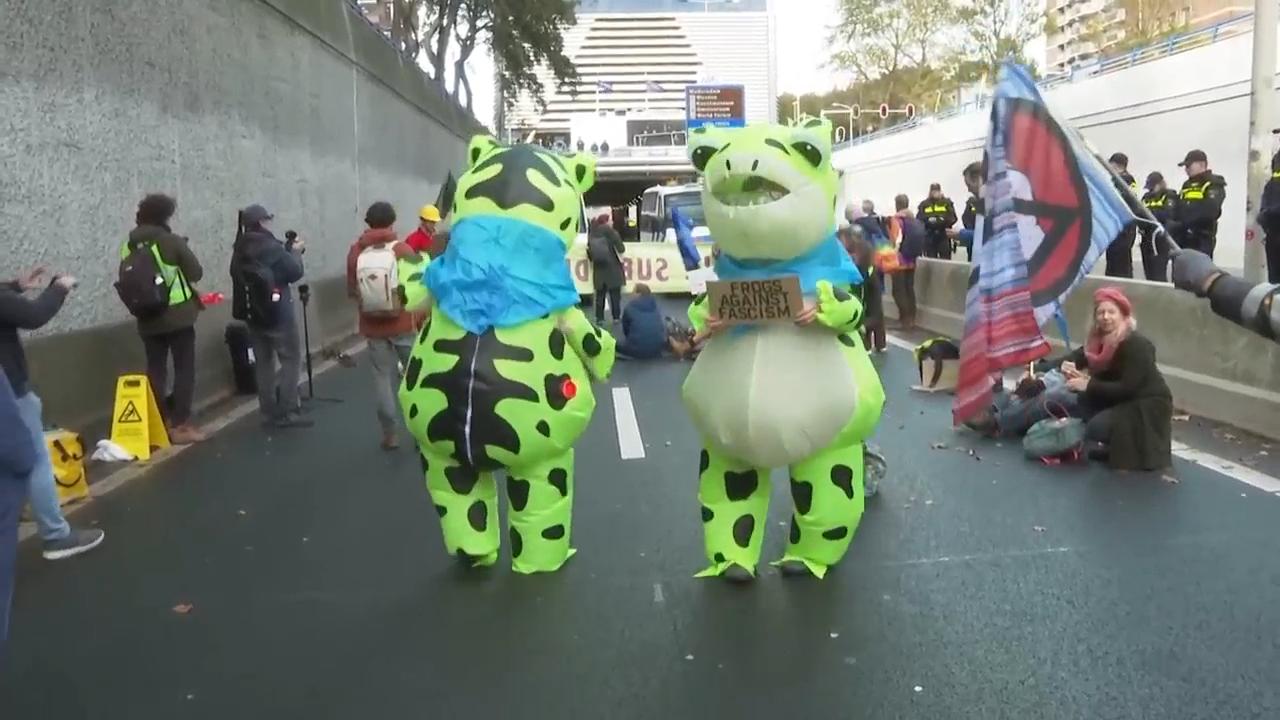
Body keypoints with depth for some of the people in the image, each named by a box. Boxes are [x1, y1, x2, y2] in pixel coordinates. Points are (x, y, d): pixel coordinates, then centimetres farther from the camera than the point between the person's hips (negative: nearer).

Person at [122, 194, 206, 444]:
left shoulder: (128, 246, 2)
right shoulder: (173, 242, -11)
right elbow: (196, 273, -6)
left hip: (148, 321, 4)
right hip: (178, 317, -4)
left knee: (155, 371, 9)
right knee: (184, 370, 2)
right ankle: (180, 426, -1)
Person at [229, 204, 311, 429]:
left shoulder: (239, 250, 7)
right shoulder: (270, 246, -14)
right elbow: (294, 272, -11)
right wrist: (295, 251, 8)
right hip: (277, 312, -7)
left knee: (263, 363, 11)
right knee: (291, 359, 0)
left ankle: (269, 413, 15)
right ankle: (288, 412, -4)